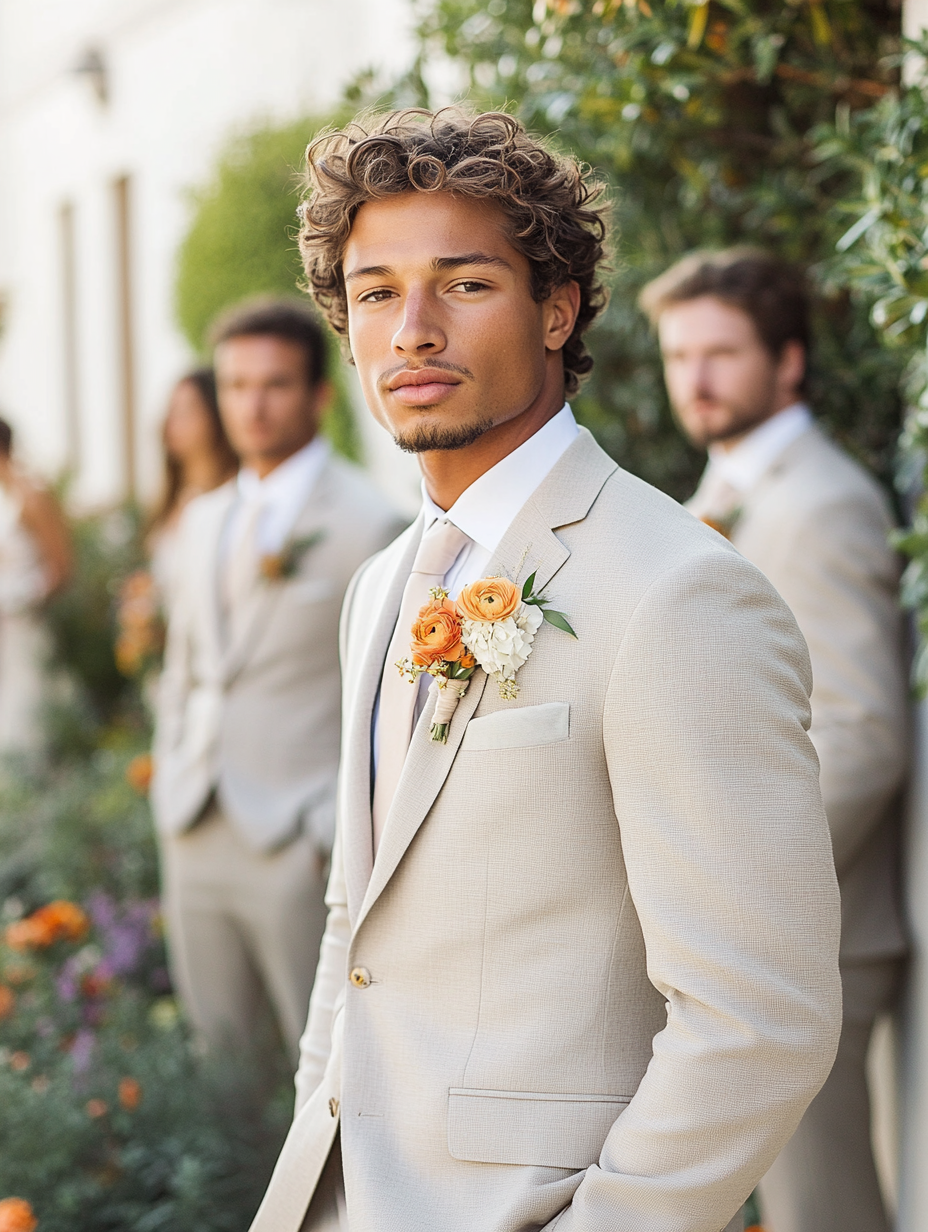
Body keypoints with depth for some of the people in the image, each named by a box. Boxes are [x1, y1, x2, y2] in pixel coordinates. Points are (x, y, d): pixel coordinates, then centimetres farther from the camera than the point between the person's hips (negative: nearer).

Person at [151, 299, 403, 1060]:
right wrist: (169, 797, 15)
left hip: (299, 846, -6)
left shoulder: (367, 524, -6)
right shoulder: (204, 520, 15)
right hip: (196, 839, 6)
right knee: (218, 1047, 10)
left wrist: (339, 833, -12)